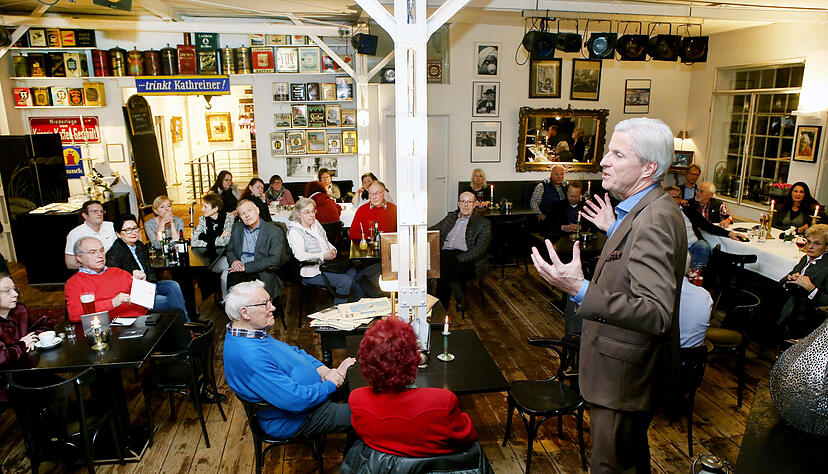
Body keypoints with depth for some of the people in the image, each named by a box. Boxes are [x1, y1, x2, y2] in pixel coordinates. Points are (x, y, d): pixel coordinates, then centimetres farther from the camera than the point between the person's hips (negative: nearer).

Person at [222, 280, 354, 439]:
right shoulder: (250, 357, -34)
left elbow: (291, 350, 12)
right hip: (291, 420, -10)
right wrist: (330, 384, -17)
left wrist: (322, 369, -4)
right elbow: (296, 400, -33)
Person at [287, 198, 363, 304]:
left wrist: (333, 250, 1)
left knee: (353, 272, -10)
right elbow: (300, 255, -21)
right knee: (346, 281, -23)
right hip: (312, 271, -8)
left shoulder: (316, 223, 14)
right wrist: (322, 256, -23)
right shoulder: (294, 231, -10)